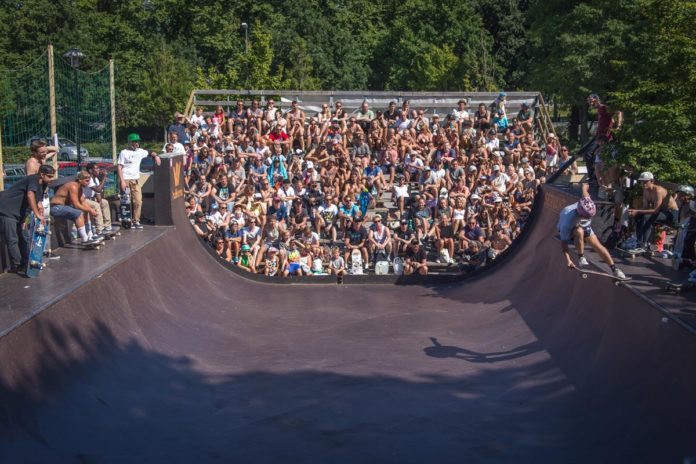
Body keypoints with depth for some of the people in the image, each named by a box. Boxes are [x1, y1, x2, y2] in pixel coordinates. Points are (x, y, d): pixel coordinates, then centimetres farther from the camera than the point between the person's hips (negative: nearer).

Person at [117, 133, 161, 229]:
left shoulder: (140, 151, 10)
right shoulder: (124, 152, -4)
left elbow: (150, 153, 25)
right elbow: (120, 167, -7)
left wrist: (156, 156, 1)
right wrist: (122, 181, -15)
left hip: (135, 180, 5)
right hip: (126, 180, -4)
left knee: (138, 201, -3)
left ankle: (136, 221, 5)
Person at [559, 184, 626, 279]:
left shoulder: (587, 204, -33)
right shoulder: (568, 219, -45)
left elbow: (585, 186, -11)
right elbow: (563, 242, -40)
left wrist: (585, 186, 13)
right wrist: (568, 260, -44)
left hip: (584, 226, 5)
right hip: (569, 229, -5)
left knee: (598, 246, -9)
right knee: (579, 232, -39)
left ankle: (614, 269, 0)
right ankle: (581, 258, -20)